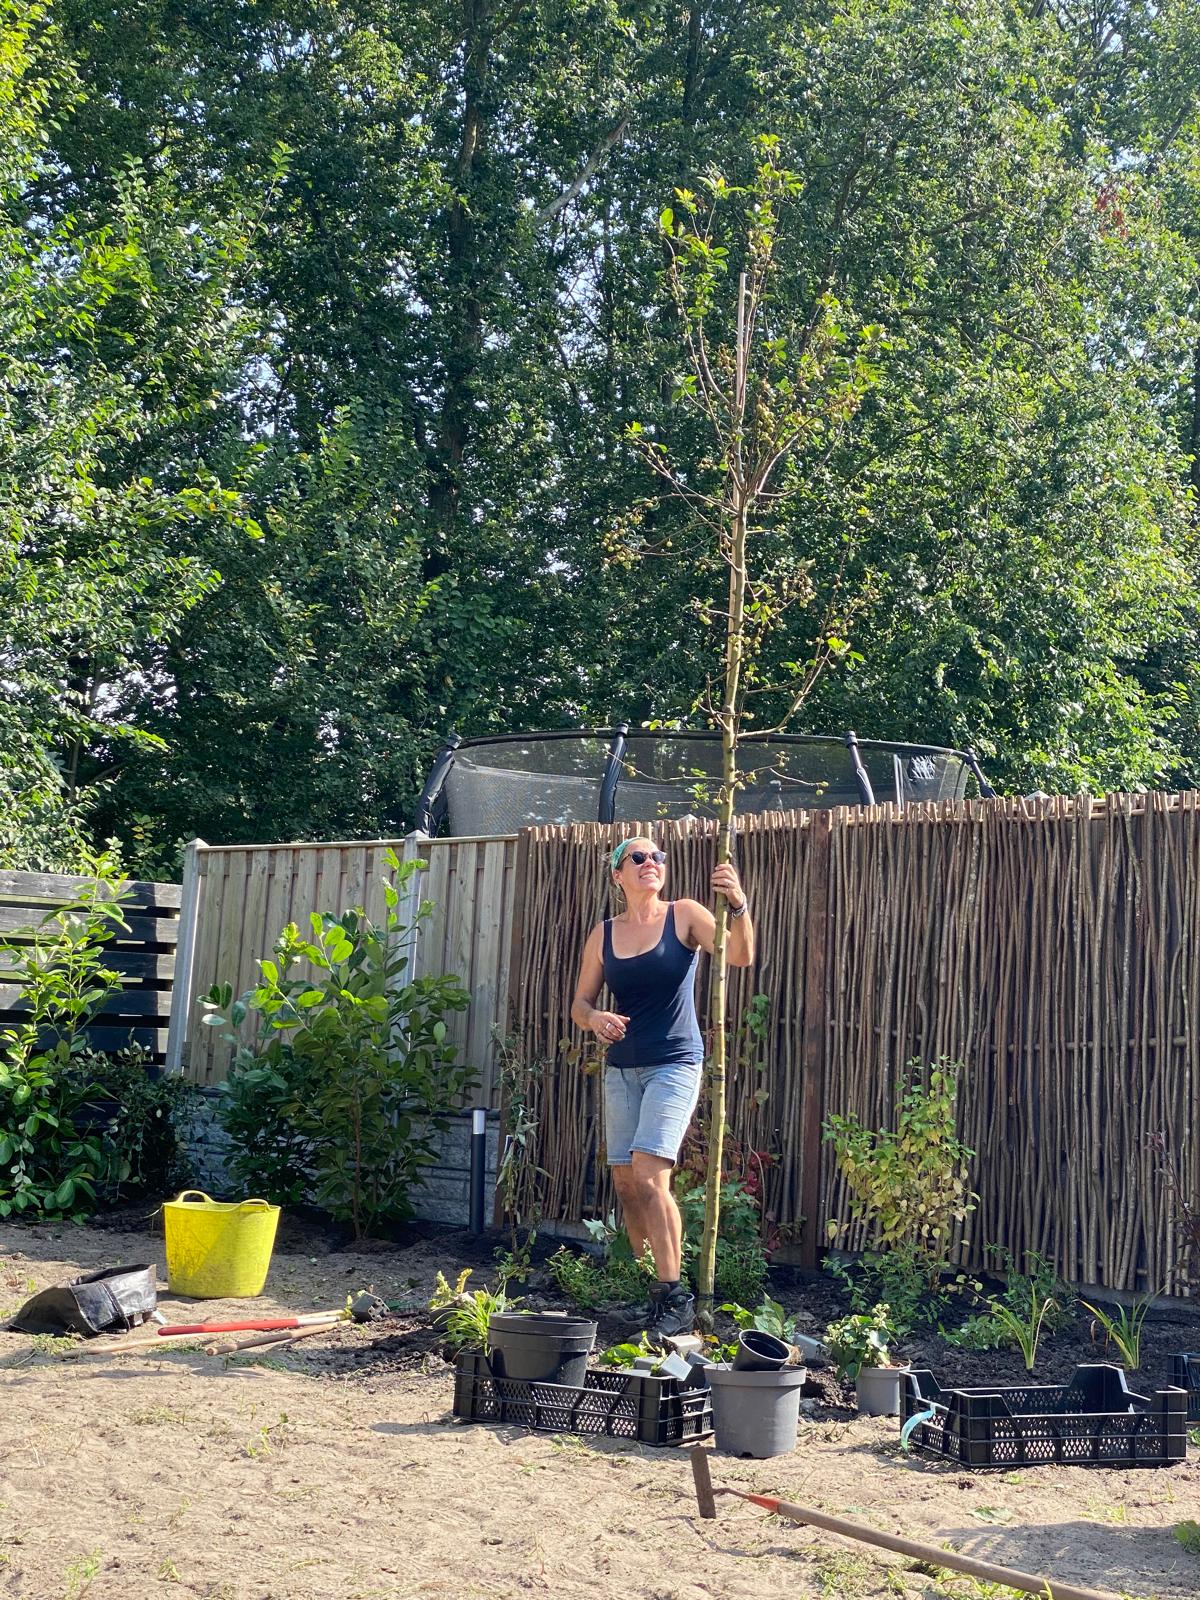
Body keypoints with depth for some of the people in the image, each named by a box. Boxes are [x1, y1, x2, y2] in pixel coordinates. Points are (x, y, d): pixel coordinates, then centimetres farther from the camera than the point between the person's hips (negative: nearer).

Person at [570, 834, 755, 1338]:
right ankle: (646, 1292, 20)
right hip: (621, 1068, 5)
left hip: (674, 1064, -5)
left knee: (650, 1176, -17)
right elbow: (579, 1003, 10)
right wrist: (594, 1018, -13)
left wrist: (738, 904, -34)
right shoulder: (604, 934, 7)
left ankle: (675, 1300, -9)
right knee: (626, 1183, 6)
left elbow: (741, 957, -16)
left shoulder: (684, 916, -3)